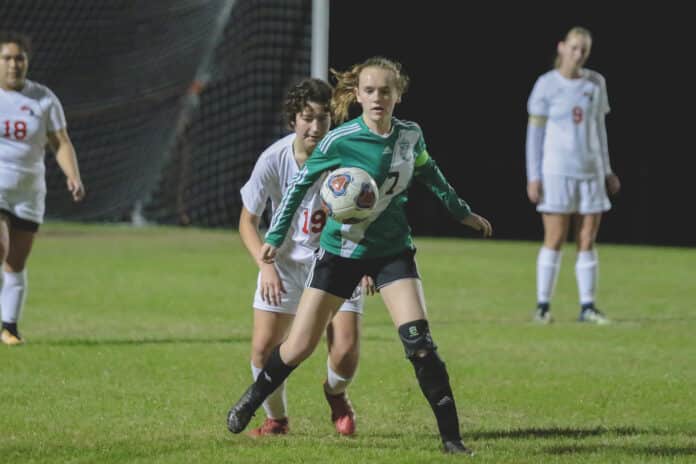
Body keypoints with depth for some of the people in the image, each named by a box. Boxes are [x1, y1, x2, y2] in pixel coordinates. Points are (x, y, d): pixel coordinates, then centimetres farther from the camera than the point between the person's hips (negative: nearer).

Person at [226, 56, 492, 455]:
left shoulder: (411, 135, -5)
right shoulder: (340, 140, -17)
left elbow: (429, 173, 16)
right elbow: (300, 184, -5)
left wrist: (463, 212, 26)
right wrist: (275, 237, -5)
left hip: (393, 251, 2)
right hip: (342, 251, -2)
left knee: (418, 339, -16)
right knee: (299, 347, 0)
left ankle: (451, 437, -9)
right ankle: (251, 401, 28)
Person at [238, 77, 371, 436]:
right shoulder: (273, 160, -18)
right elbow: (248, 221, -6)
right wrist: (266, 265, -20)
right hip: (285, 260, 0)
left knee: (346, 350, -13)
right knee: (263, 347, -10)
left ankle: (336, 394, 23)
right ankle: (276, 417, 18)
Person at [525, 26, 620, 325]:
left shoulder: (596, 83, 6)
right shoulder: (546, 85, -6)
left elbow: (598, 128, 13)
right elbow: (534, 133, -5)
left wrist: (607, 171, 11)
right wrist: (533, 177, -9)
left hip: (590, 172, 4)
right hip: (556, 173, -4)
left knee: (588, 242, 2)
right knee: (555, 241, -6)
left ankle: (587, 308, 5)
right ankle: (543, 306, 2)